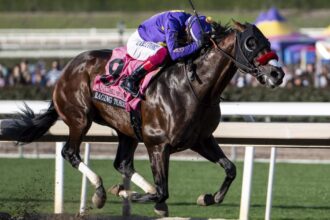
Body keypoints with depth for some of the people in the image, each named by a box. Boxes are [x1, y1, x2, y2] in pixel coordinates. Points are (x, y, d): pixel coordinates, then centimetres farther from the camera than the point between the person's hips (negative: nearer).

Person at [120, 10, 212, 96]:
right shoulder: (173, 22, -36)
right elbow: (173, 53, -41)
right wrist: (197, 45, -43)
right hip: (136, 42, -8)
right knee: (162, 52, -34)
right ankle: (130, 80, -26)